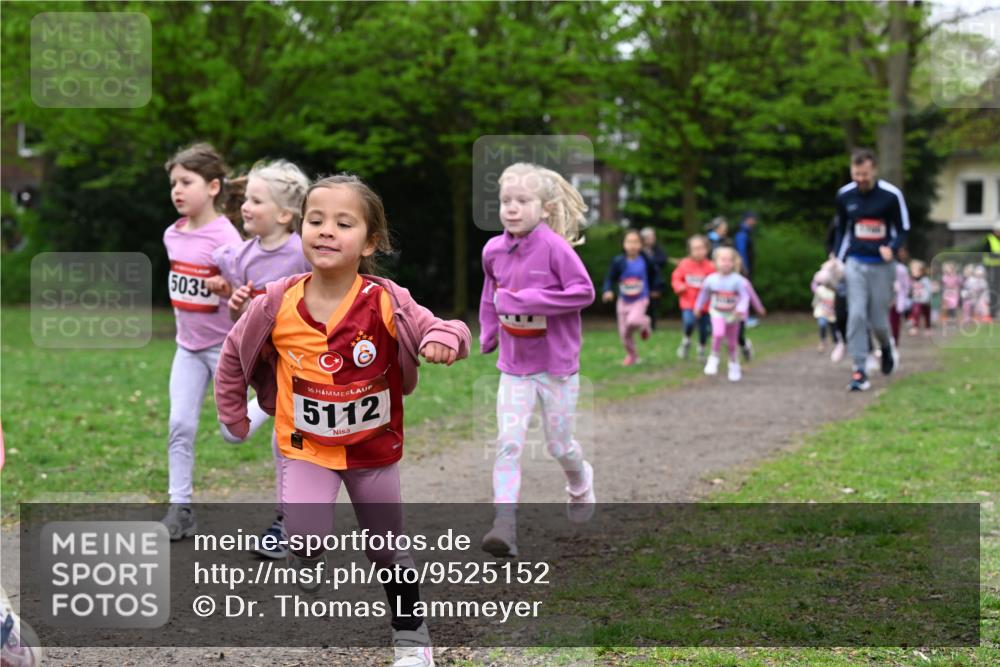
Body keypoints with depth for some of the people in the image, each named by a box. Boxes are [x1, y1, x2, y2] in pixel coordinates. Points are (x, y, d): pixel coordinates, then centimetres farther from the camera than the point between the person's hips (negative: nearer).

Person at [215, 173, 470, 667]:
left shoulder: (386, 301, -20)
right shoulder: (277, 303, -16)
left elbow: (446, 330, -18)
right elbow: (233, 356, 0)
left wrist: (444, 337, -41)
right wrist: (233, 417, 5)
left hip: (375, 446, 0)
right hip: (305, 446, 0)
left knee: (389, 548, 14)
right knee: (304, 536, -21)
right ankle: (307, 570, 14)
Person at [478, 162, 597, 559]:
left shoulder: (554, 247, -18)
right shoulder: (494, 250, -2)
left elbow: (584, 291, -22)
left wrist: (528, 300, -26)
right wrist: (488, 333, 15)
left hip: (557, 365, -3)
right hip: (514, 366, 3)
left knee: (558, 445, 11)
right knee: (508, 443, -12)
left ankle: (581, 485, 45)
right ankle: (505, 526, -15)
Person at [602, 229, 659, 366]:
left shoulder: (645, 261, -11)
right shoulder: (618, 262, -15)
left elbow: (654, 273, 8)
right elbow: (610, 278, -12)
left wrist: (652, 288, 7)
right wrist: (608, 291, -29)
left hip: (640, 299, -2)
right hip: (624, 301, 2)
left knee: (633, 321, -30)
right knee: (624, 333, 6)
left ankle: (644, 322, 6)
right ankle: (631, 355, 31)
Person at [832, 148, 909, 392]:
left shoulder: (891, 195, -11)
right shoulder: (844, 195, -1)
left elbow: (903, 229, -3)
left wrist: (892, 248, -22)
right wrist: (838, 259, 10)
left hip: (881, 265, -2)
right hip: (855, 263, 2)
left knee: (878, 321, 3)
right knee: (856, 315, -10)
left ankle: (887, 347, 38)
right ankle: (859, 371, -8)